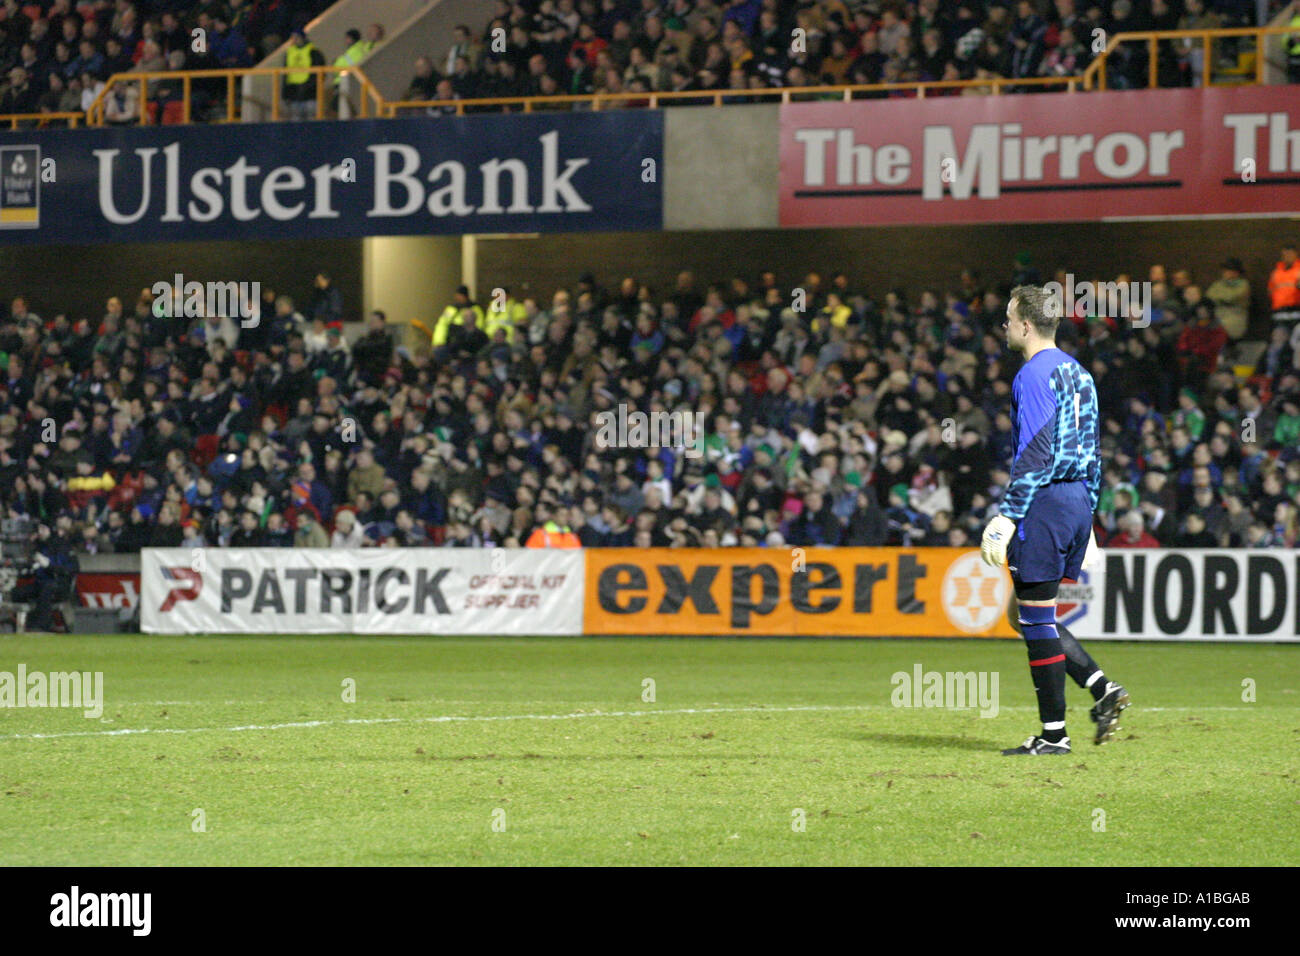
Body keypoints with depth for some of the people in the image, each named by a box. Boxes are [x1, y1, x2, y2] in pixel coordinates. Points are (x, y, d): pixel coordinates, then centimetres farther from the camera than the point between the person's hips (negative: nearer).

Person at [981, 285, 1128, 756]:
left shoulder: (1034, 375, -12)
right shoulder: (1076, 372, 17)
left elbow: (1034, 453, -19)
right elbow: (1092, 448, 20)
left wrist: (1007, 517, -19)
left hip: (1045, 502, -9)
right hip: (1078, 498, 9)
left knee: (1036, 619, -3)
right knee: (1033, 616, 16)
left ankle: (1053, 734, -1)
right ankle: (1102, 689, 4)